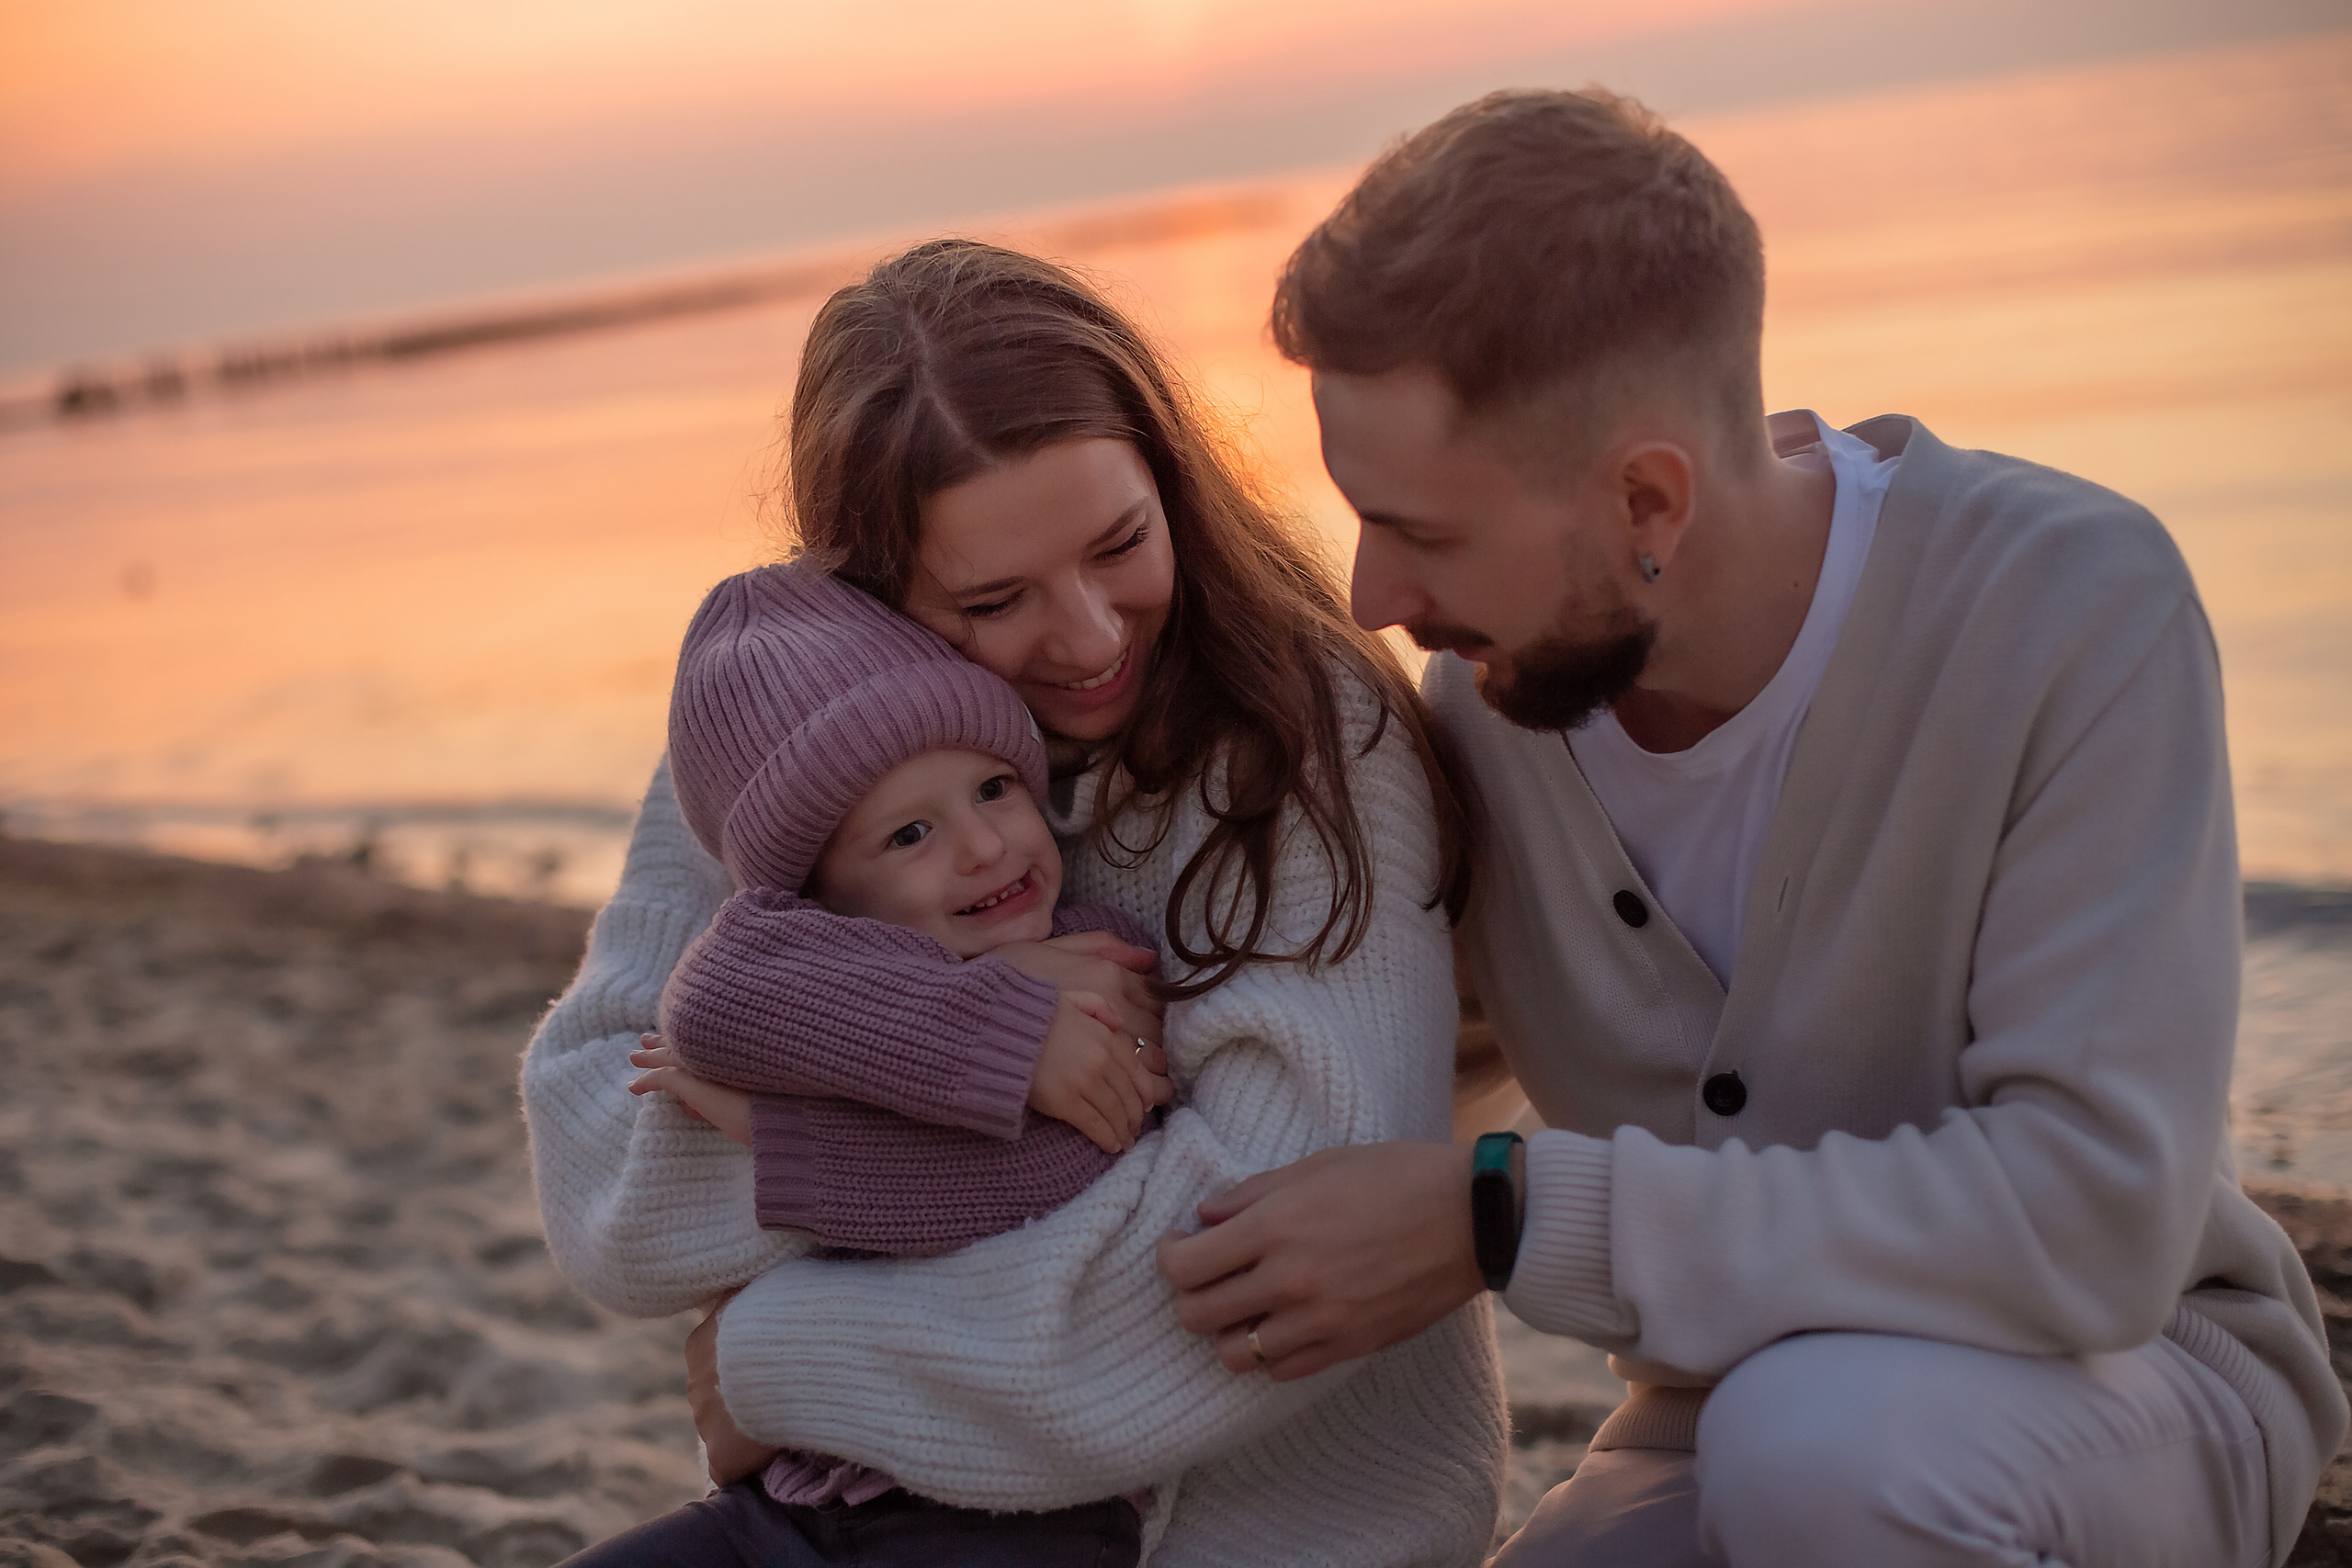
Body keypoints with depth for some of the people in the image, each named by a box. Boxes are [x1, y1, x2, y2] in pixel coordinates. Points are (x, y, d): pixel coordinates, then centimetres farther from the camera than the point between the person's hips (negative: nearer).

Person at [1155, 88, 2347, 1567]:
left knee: (1814, 1439, -35)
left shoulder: (2075, 605, -24)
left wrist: (1508, 1220, -31)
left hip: (2131, 1382, -4)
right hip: (1739, 1411, 5)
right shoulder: (1489, 684, -10)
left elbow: (2090, 1220, -31)